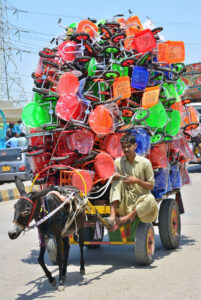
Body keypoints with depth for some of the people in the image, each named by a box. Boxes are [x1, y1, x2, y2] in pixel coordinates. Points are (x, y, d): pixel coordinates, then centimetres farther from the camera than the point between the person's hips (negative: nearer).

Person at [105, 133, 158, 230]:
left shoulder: (145, 162, -3)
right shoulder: (118, 162, 4)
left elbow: (151, 186, 0)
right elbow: (112, 183, 6)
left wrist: (137, 181, -18)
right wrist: (114, 178, -18)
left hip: (140, 201, -2)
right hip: (124, 201, 2)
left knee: (150, 199, -34)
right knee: (117, 182, -23)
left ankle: (125, 218, -27)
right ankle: (112, 217, -36)